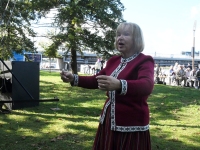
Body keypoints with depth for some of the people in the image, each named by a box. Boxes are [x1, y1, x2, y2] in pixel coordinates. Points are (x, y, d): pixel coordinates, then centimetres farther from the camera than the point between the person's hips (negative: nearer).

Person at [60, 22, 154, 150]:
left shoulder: (145, 61, -11)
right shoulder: (114, 61, 8)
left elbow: (147, 85, -31)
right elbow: (96, 80, 18)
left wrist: (119, 85, -49)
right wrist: (74, 79, 2)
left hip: (131, 126, -6)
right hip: (108, 121, 6)